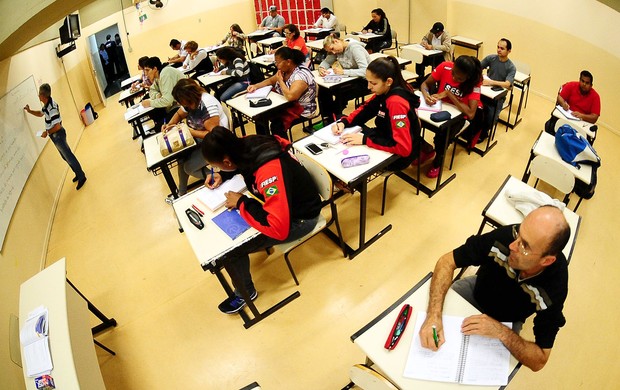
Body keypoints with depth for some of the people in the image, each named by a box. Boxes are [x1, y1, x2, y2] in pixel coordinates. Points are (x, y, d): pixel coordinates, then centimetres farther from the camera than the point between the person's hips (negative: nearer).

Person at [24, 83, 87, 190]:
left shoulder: (52, 107, -26)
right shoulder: (46, 105, 4)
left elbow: (57, 126, -27)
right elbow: (40, 114, 28)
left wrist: (47, 132, -17)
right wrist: (29, 111, 21)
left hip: (58, 135, -10)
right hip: (54, 136, 10)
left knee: (69, 156, -3)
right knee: (65, 156, 17)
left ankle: (81, 177, 6)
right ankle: (78, 174, 28)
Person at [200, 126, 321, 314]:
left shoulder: (269, 172, -38)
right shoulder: (247, 146, -14)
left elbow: (278, 229, -40)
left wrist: (241, 203, -27)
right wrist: (222, 175, -4)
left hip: (299, 218, -8)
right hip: (280, 202, 8)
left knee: (229, 251, -9)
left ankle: (245, 294, 18)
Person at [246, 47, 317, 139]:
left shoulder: (301, 75, -26)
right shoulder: (285, 70, 2)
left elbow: (290, 96, -39)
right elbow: (270, 81, 17)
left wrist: (280, 80, -22)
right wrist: (256, 86, 0)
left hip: (301, 109, -9)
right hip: (285, 103, 9)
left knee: (277, 124, -30)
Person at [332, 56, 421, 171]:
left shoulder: (396, 102, -32)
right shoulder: (385, 91, -6)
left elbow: (403, 148, -36)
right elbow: (366, 109, 6)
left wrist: (365, 140, -33)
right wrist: (344, 122, -13)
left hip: (399, 154, -8)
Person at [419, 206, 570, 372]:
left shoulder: (554, 289, -35)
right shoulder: (505, 236, -36)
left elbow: (539, 361, -24)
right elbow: (447, 262, -28)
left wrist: (501, 332, -42)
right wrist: (434, 316, -41)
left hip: (506, 322, -1)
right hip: (476, 290, 1)